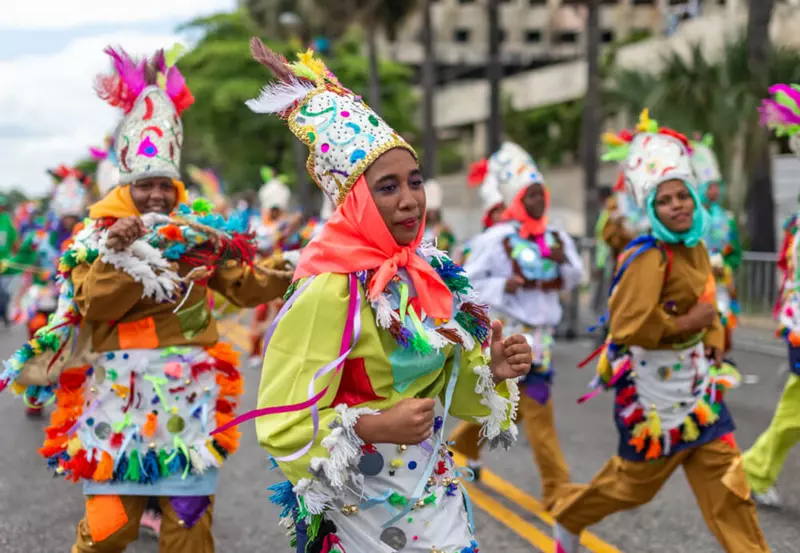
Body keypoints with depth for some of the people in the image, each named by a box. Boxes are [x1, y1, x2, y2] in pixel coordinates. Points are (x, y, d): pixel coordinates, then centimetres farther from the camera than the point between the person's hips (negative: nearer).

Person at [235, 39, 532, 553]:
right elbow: (282, 427, -21)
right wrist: (378, 426, -32)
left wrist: (492, 371, -6)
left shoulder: (430, 272, 0)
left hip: (438, 493, 7)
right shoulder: (330, 291, -21)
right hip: (365, 506, -7)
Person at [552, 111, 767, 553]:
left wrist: (714, 342, 6)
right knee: (635, 480, 11)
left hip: (695, 380, 7)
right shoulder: (650, 258, -22)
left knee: (726, 478, 6)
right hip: (653, 384, -7)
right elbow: (629, 327, -30)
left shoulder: (696, 249, 5)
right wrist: (688, 323, -20)